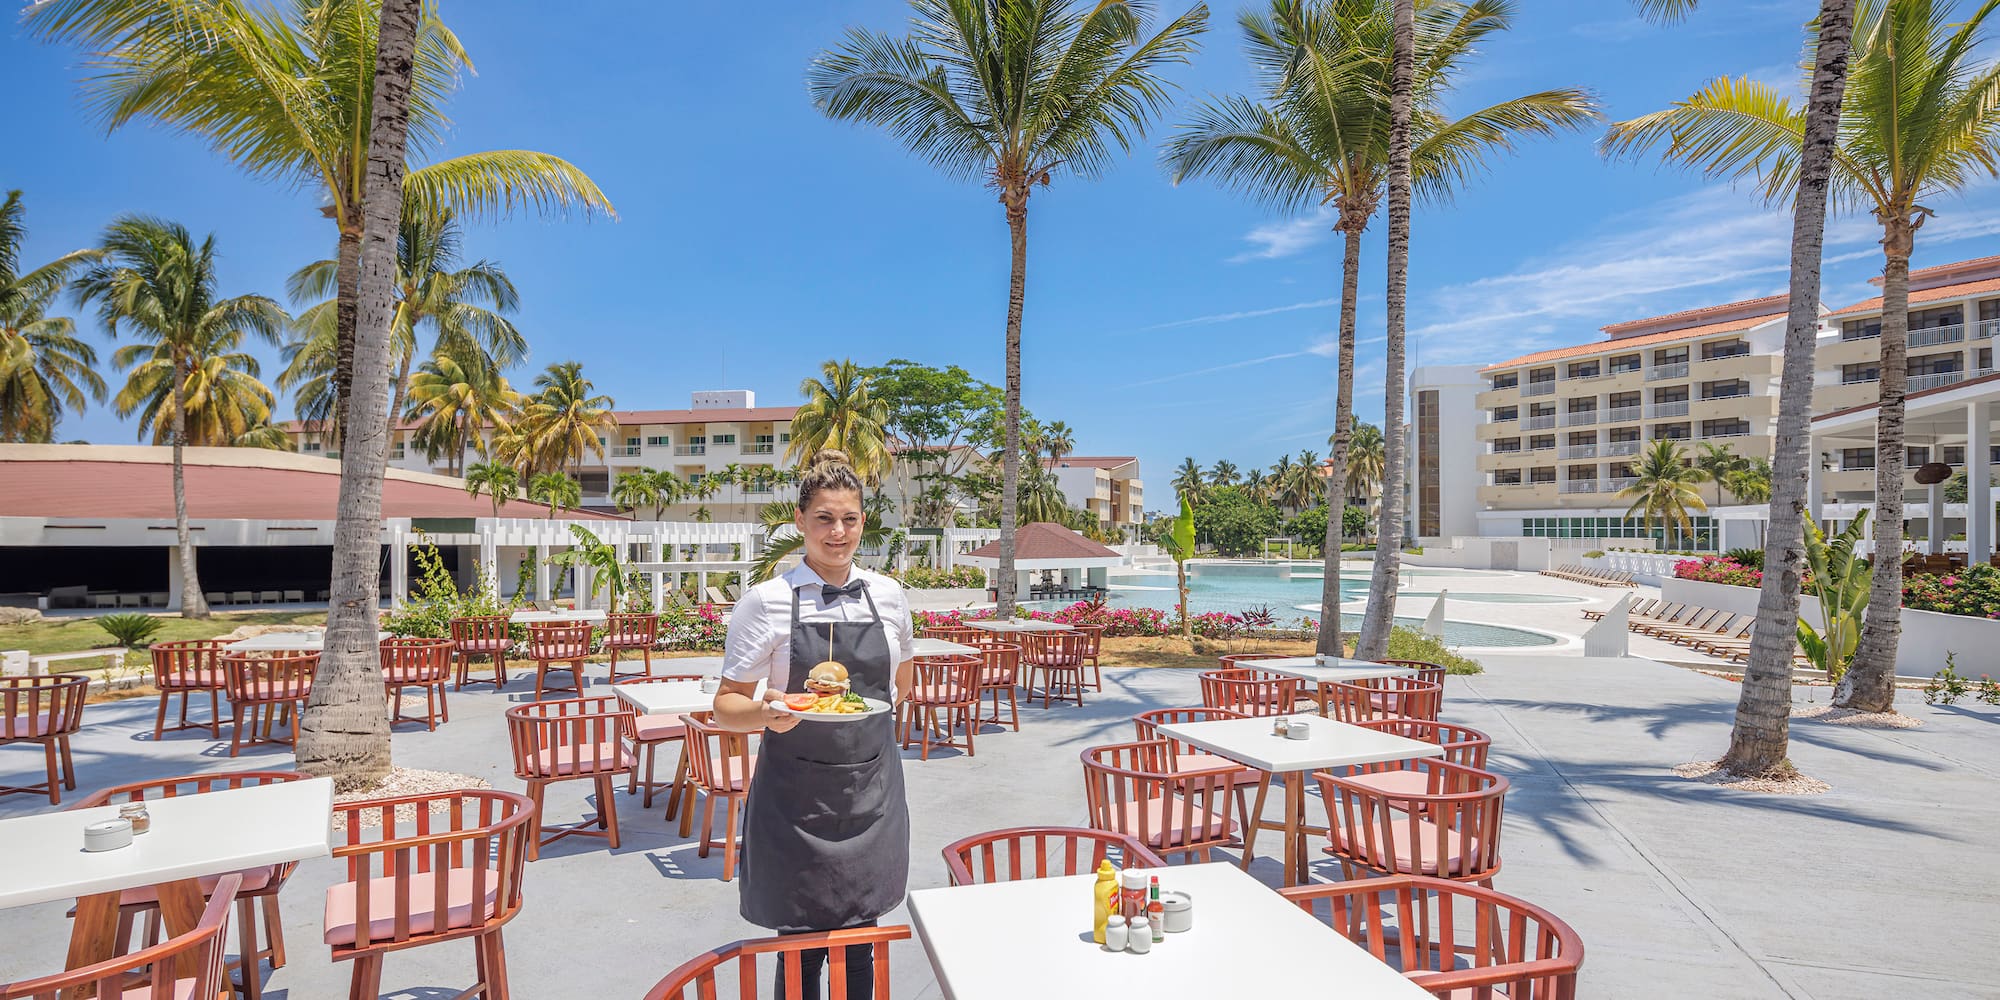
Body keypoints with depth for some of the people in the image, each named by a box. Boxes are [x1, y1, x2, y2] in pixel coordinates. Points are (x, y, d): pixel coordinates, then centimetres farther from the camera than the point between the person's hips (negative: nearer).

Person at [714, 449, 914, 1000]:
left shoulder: (889, 596, 2)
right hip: (796, 795, -3)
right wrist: (768, 714, -25)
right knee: (801, 951, 6)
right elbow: (726, 706, -7)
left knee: (860, 944, 13)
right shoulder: (766, 601, -9)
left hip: (872, 790, 3)